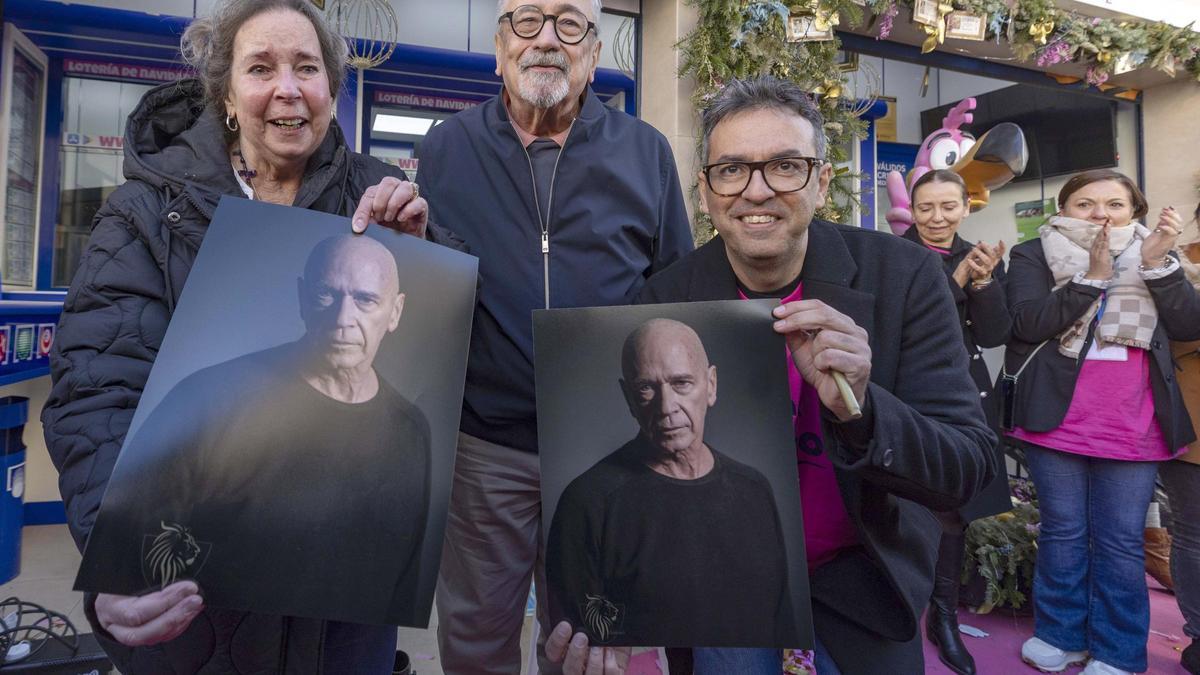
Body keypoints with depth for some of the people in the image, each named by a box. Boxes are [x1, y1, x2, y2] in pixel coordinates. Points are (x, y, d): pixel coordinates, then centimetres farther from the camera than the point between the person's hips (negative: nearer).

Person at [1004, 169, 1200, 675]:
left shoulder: (1153, 254, 12)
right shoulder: (1033, 255, 1)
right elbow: (1028, 322, -15)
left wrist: (1157, 263, -12)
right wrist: (1093, 275, -19)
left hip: (1132, 427, 2)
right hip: (1056, 420, -2)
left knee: (1121, 540, 8)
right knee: (1063, 531, 10)